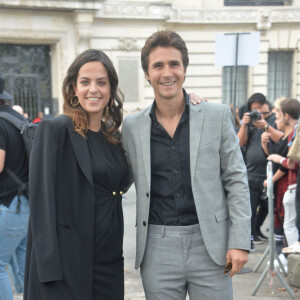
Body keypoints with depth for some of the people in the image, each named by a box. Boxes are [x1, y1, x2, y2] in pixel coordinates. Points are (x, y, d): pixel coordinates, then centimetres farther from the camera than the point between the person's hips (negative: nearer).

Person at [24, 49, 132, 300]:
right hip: (67, 260, -6)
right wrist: (49, 266, -18)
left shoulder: (113, 137, 12)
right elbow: (42, 199, -12)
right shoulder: (54, 130, -8)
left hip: (109, 260, 6)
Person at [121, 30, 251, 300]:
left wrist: (240, 241, -6)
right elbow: (127, 182, 13)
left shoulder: (217, 116, 1)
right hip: (157, 248, 1)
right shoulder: (132, 126, 5)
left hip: (211, 245, -1)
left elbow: (236, 180, 1)